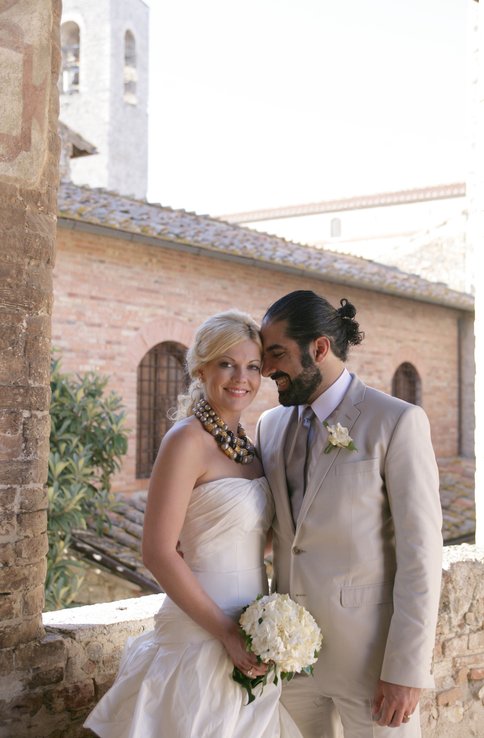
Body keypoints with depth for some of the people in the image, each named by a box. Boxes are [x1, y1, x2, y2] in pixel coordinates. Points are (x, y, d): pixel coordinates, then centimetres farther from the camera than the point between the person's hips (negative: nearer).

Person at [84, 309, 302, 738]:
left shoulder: (245, 443, 7)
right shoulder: (188, 439, -15)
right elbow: (158, 553, -19)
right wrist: (227, 633, -18)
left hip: (250, 636, 7)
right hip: (203, 639, -7)